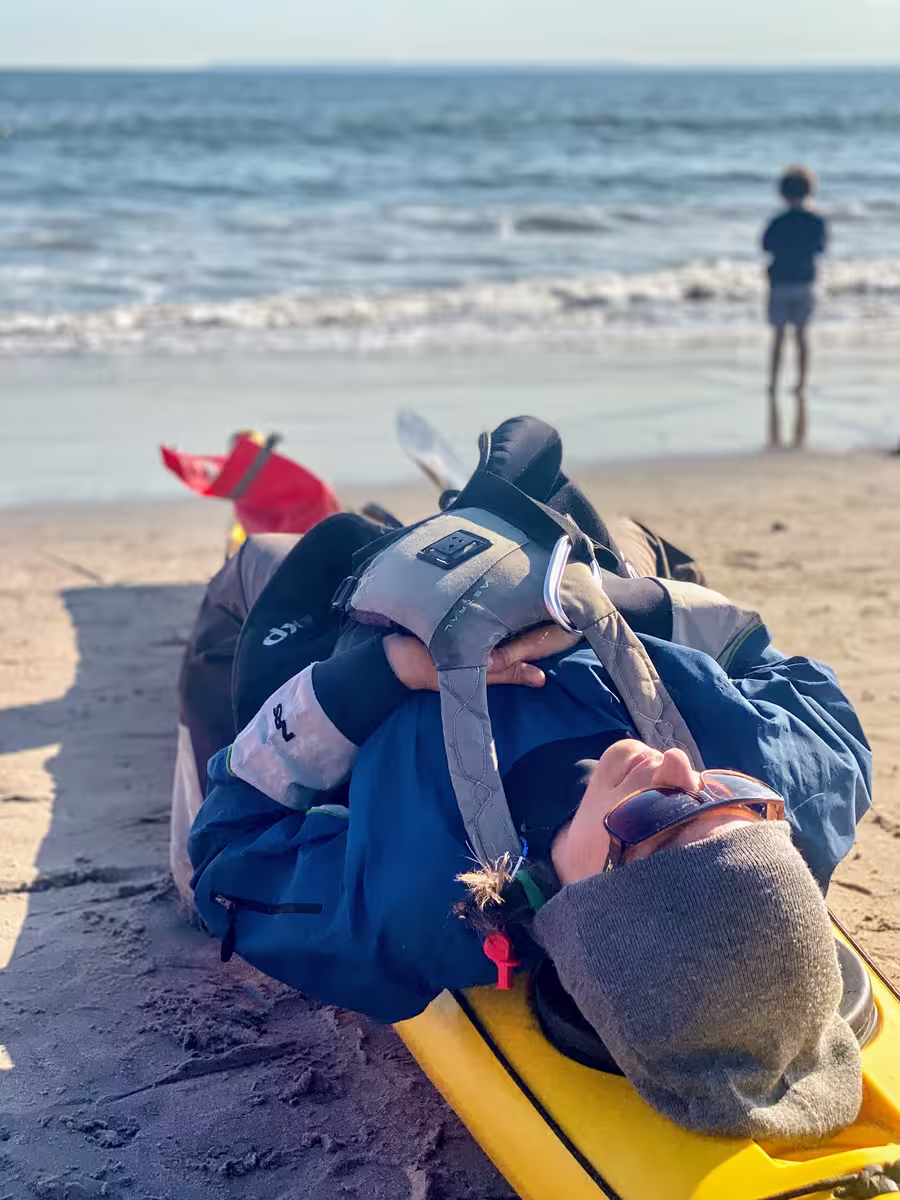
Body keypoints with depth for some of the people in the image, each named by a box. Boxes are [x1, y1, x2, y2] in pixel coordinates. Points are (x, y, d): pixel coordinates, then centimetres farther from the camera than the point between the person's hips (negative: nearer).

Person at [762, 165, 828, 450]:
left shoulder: (776, 223, -7)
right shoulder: (817, 222, -5)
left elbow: (765, 247, 7)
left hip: (779, 285, -1)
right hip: (805, 285, 1)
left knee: (778, 338, 6)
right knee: (801, 335, 10)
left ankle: (774, 386, 4)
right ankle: (801, 385, 10)